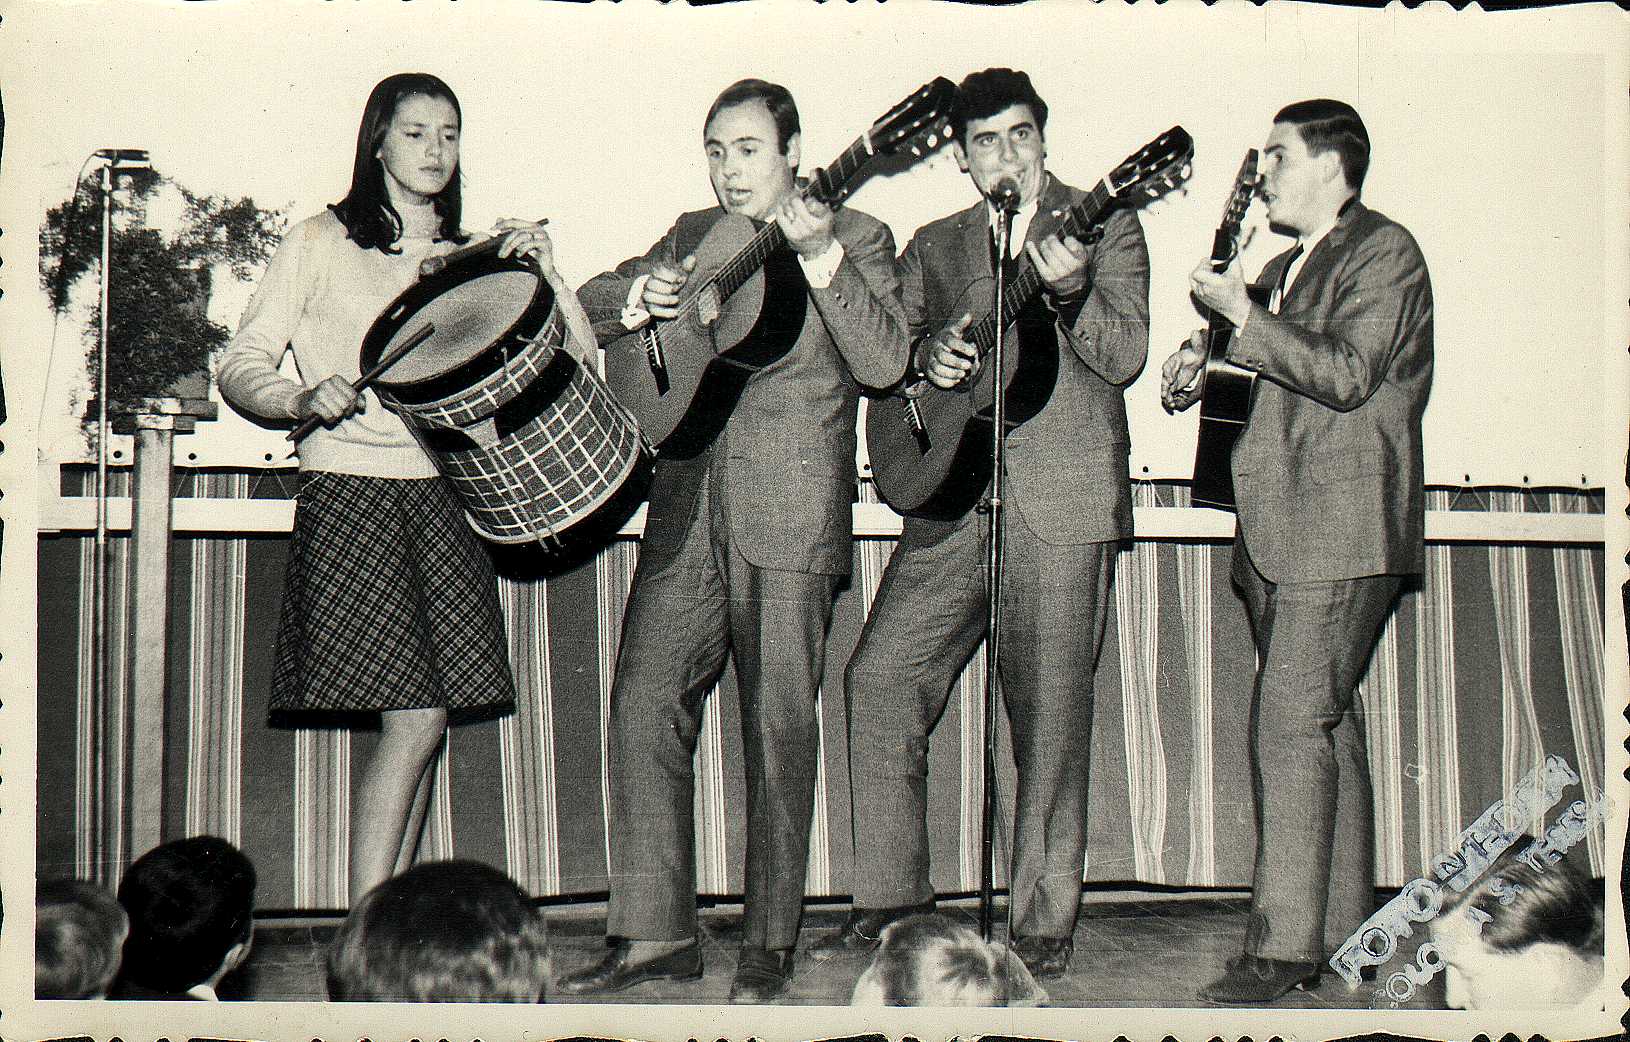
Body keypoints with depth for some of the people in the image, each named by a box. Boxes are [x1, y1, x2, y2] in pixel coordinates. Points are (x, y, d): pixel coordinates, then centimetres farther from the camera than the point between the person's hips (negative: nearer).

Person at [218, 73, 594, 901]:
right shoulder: (322, 243, 5)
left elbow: (576, 355, 11)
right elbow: (239, 367, 2)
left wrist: (544, 273, -5)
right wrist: (304, 398, -18)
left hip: (444, 498, 5)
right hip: (350, 494, -5)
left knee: (424, 719, 1)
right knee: (414, 716, -14)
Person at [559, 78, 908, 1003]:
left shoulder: (856, 237, 4)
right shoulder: (694, 235, 17)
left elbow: (886, 362, -9)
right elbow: (587, 304, 16)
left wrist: (822, 260, -19)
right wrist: (636, 299, -5)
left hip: (790, 518, -5)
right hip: (687, 511, 5)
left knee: (780, 728, -3)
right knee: (646, 707, -1)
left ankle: (770, 948, 5)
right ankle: (656, 934, 6)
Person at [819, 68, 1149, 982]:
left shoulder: (1106, 227, 6)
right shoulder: (934, 247, 18)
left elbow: (1124, 357, -6)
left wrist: (1068, 289, -25)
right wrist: (929, 351, -7)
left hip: (1063, 502, -4)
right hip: (953, 502, 4)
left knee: (1050, 716, -4)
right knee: (879, 677, -3)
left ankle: (1045, 922, 5)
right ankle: (893, 895, 9)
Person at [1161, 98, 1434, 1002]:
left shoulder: (1385, 252, -6)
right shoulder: (1284, 268, 21)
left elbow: (1347, 373, -19)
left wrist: (1243, 318, -15)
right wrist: (1201, 374, 12)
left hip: (1341, 535, -9)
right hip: (1277, 537, 9)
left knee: (1291, 726, -15)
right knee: (1326, 727, 11)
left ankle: (1282, 950, -15)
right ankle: (1343, 940, 17)